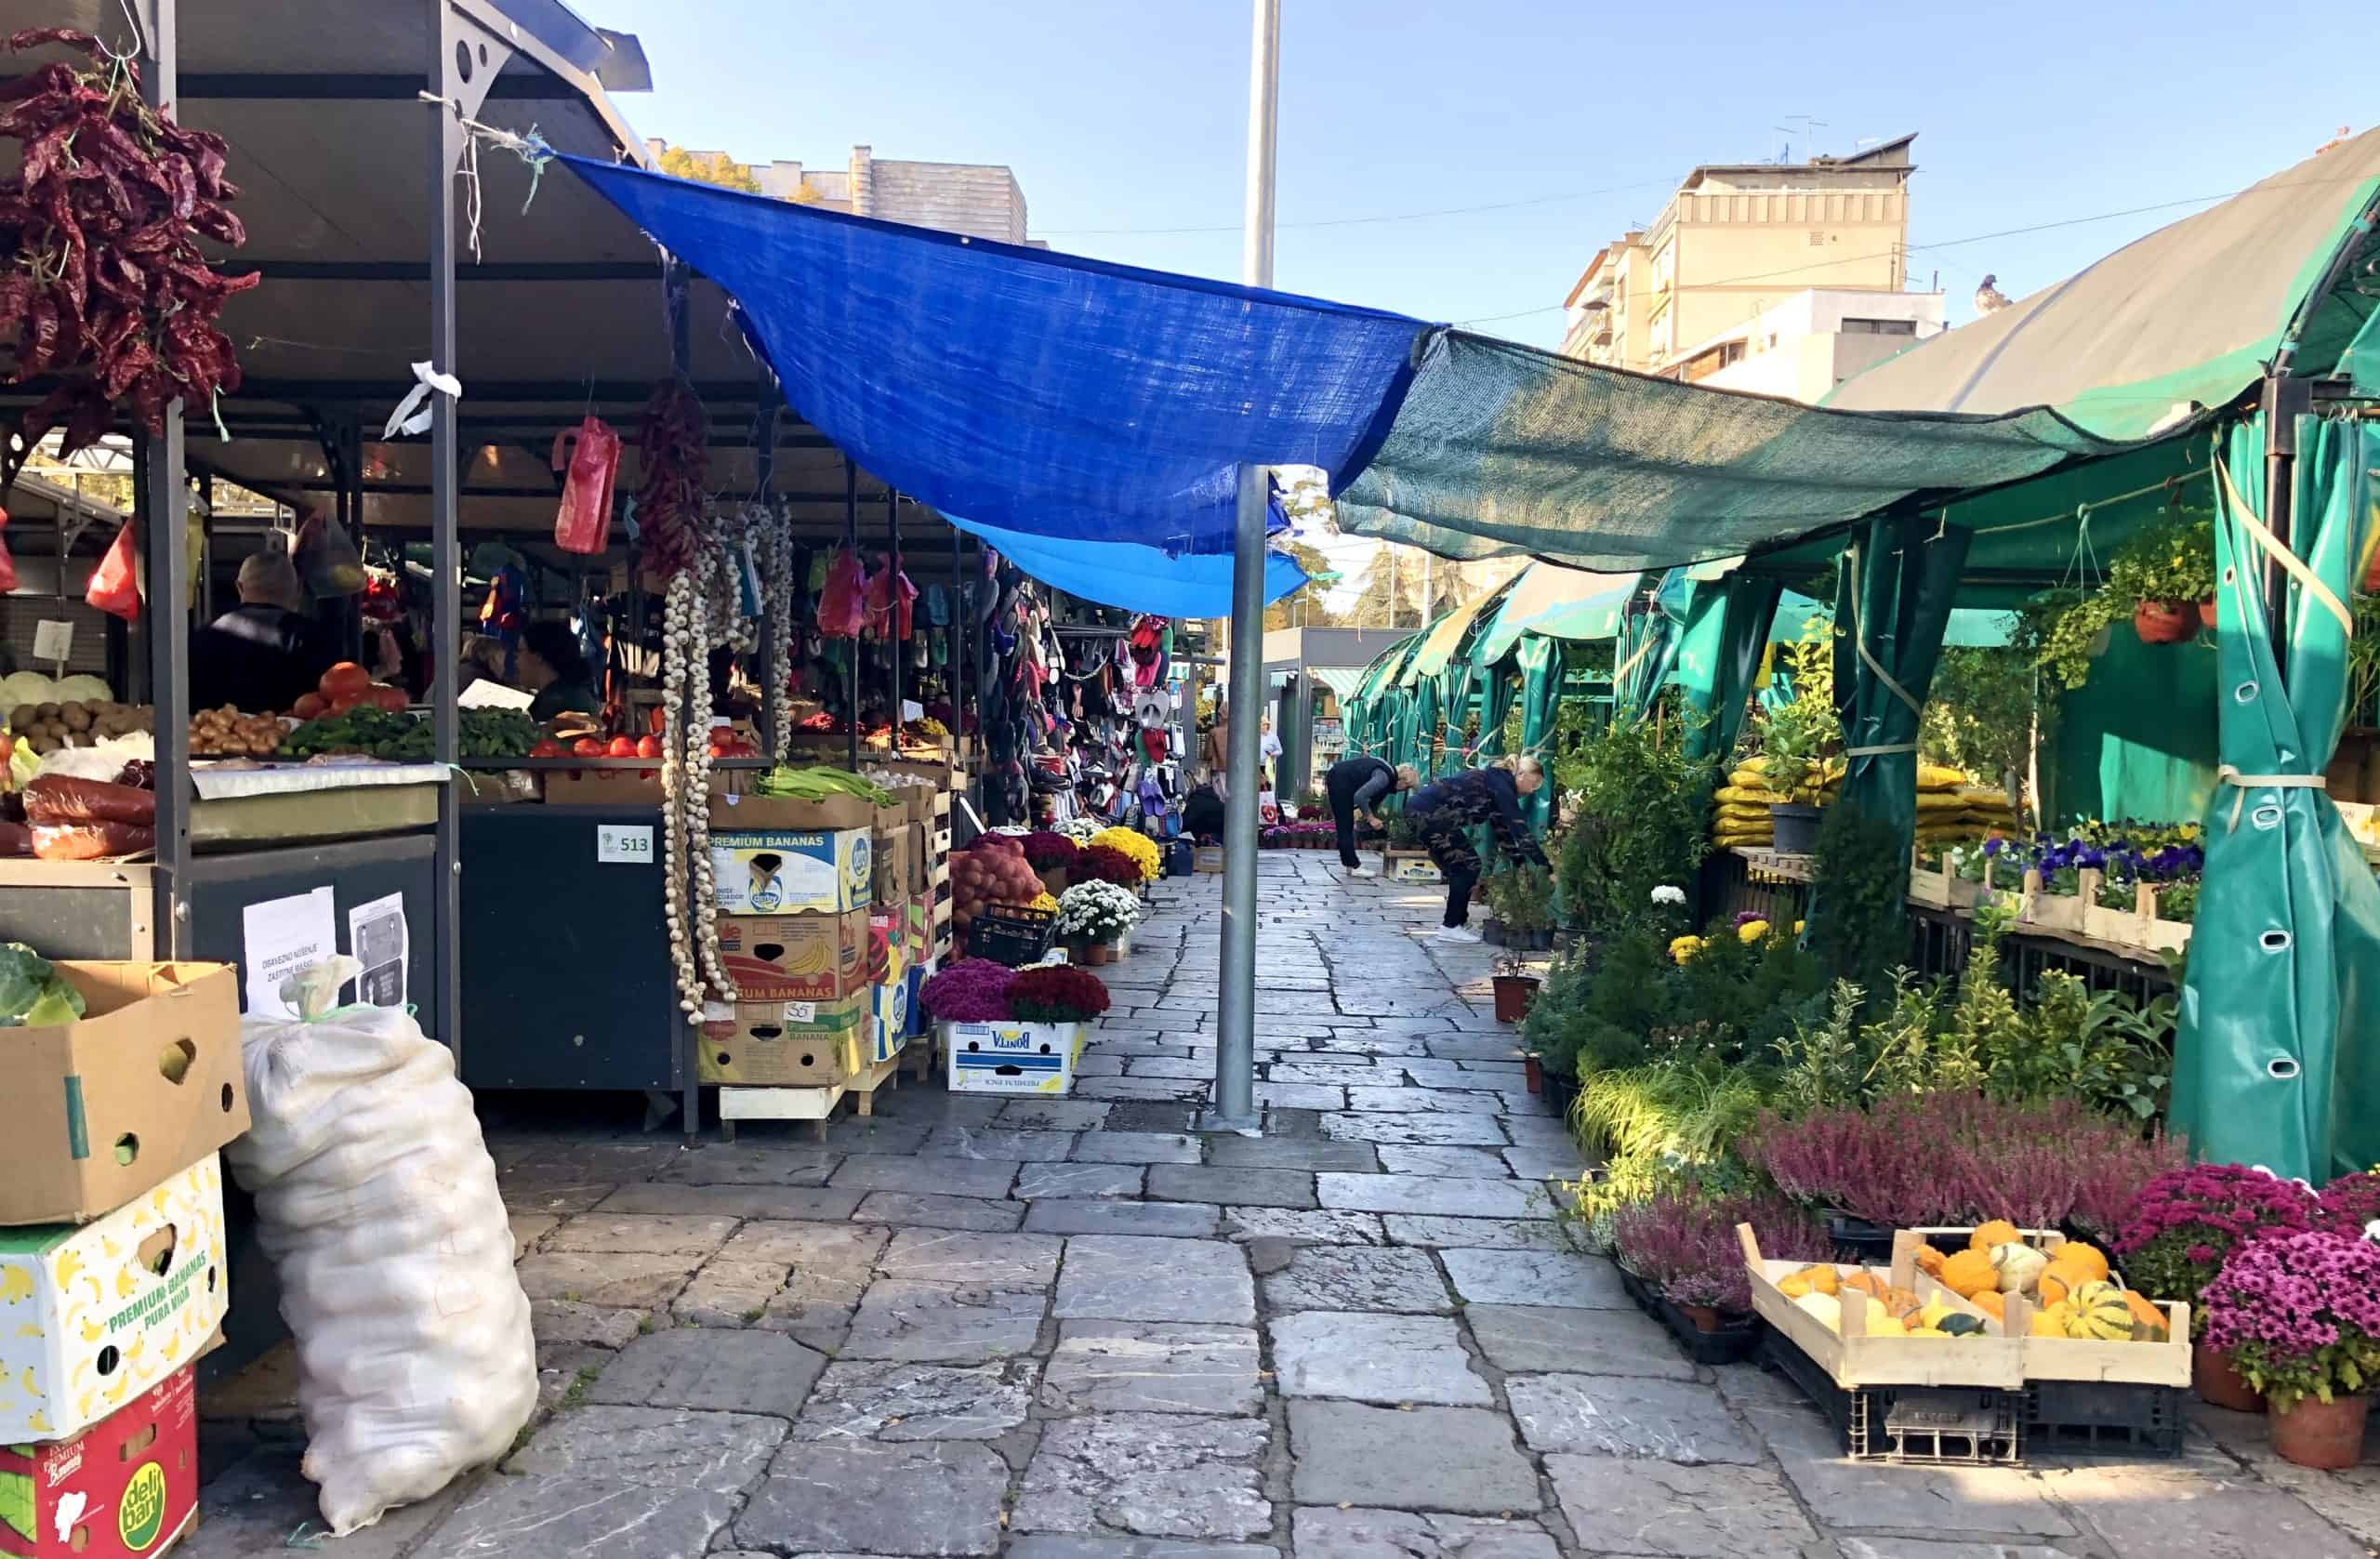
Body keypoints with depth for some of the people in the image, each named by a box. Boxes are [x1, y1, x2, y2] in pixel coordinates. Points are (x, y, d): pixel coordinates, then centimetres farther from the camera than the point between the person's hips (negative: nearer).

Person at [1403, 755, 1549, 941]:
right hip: (1429, 813, -10)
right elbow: (1520, 830, -13)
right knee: (1468, 865, -3)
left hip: (1419, 808, 10)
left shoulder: (1495, 780, 21)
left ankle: (1457, 923, 19)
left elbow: (1502, 828, 26)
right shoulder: (1502, 786, -9)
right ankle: (1451, 927, 1)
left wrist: (1519, 862, 22)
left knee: (1461, 866, 14)